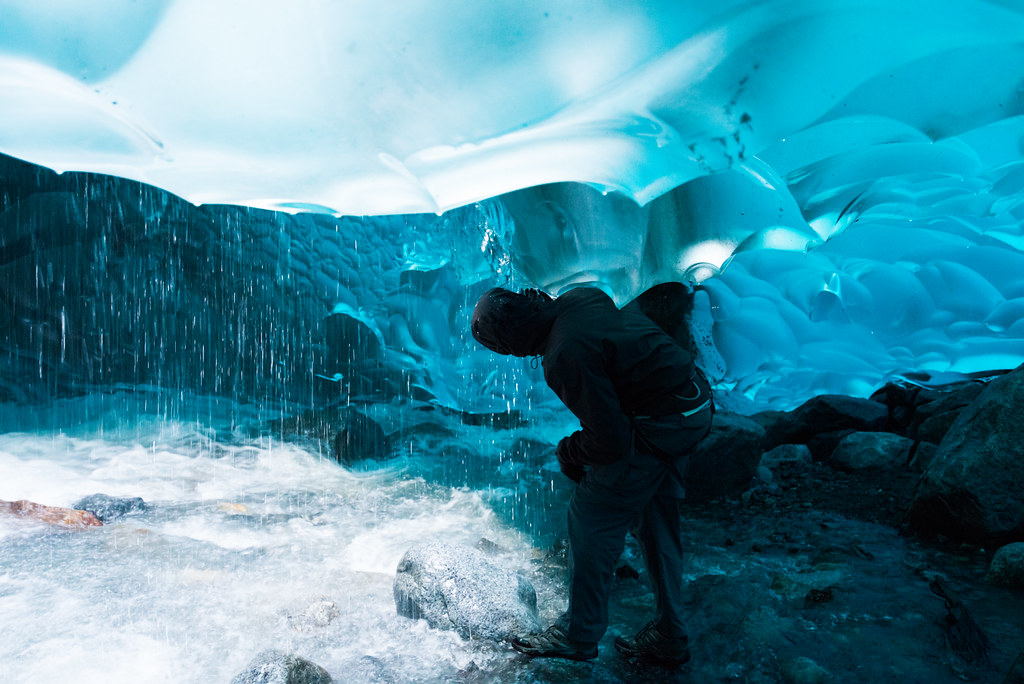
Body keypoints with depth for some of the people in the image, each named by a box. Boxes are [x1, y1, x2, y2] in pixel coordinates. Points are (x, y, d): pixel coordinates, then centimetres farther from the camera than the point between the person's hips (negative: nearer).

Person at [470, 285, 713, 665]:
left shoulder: (565, 356, -27)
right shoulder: (579, 297, 1)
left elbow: (609, 441, -24)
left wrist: (569, 453, -3)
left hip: (658, 427, -10)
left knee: (592, 517, 2)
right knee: (656, 523, 20)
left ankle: (578, 636, 18)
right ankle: (667, 639, 34)